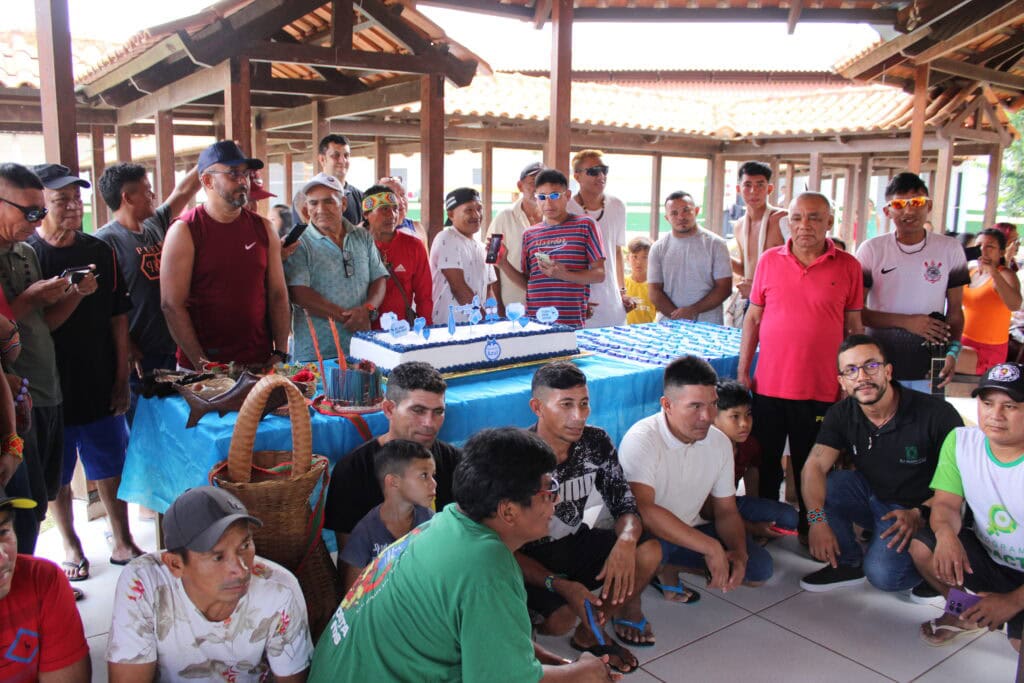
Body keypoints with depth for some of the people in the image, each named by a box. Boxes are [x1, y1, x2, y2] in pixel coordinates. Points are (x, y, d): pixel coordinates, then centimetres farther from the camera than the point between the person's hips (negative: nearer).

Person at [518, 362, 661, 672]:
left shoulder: (596, 443, -10)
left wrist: (626, 542, -30)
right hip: (530, 558, -5)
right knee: (562, 618, -32)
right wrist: (559, 585, -36)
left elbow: (625, 506, -5)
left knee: (648, 552, -17)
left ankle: (590, 633, 4)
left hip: (575, 542, 6)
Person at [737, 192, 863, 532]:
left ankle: (809, 530, 27)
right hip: (769, 385, 2)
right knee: (766, 463, 14)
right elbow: (753, 318, 8)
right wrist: (743, 370, 4)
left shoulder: (848, 266, -1)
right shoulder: (769, 260, 3)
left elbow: (854, 327, 4)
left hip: (821, 389, -1)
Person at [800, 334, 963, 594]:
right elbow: (815, 466, -17)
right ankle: (848, 563, -1)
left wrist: (920, 514, -27)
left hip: (920, 508, -5)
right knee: (822, 484, -21)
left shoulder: (937, 414, -19)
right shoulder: (841, 414, -6)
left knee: (883, 573, -27)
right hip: (872, 498, 5)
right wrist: (818, 520, -32)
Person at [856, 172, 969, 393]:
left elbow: (955, 310, 7)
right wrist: (906, 321, -14)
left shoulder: (950, 249, 2)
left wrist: (953, 351, -9)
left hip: (930, 370, 1)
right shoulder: (871, 249, -4)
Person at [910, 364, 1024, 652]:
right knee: (922, 547, -21)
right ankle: (965, 612, 6)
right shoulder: (961, 441, -8)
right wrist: (946, 533, -31)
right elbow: (946, 503, -6)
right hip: (988, 559, 4)